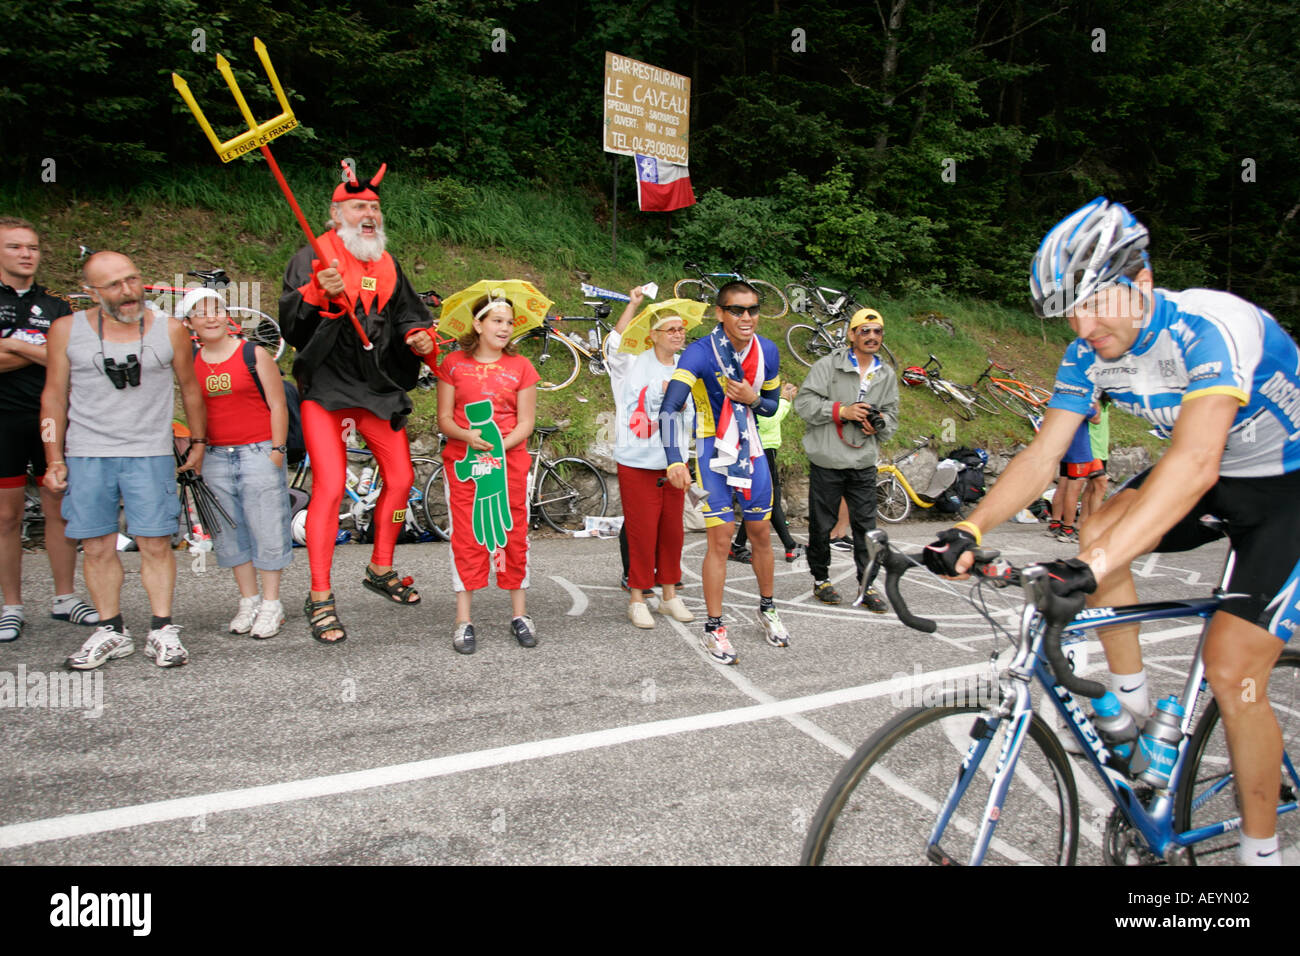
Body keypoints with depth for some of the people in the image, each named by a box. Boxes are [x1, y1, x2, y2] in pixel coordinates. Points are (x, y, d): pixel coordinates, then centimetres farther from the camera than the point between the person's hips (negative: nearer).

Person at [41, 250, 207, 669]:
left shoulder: (170, 330, 2)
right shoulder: (67, 330, 3)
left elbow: (190, 389, 13)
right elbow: (54, 396, 8)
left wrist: (198, 442, 15)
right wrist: (54, 458, 6)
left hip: (150, 454, -1)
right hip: (86, 456, 1)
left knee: (155, 544, -2)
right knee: (97, 548, 4)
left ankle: (162, 630, 7)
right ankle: (111, 630, 16)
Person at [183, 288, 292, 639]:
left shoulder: (253, 354, -3)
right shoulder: (189, 361, 8)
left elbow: (278, 405, -3)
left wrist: (277, 450, -8)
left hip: (259, 452, -4)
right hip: (215, 457, 4)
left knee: (266, 528, 1)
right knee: (230, 531, 9)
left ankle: (271, 603, 13)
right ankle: (248, 600, 22)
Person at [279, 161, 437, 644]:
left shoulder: (387, 265, 13)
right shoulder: (313, 259, -4)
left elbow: (407, 314, 22)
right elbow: (291, 325, -14)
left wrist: (421, 336, 0)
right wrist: (317, 294, -33)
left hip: (378, 388, 6)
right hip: (327, 390, -6)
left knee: (400, 479, 10)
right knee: (329, 488, -12)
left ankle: (381, 569, 30)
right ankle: (320, 598, -1)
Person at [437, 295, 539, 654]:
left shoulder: (520, 367, 7)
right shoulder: (454, 364, 5)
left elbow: (526, 422, 2)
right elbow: (444, 418, 2)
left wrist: (500, 446, -15)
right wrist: (469, 437, -18)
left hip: (510, 462, 1)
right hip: (463, 462, -1)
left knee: (513, 535, 4)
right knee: (466, 536, -1)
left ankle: (519, 614, 16)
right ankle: (464, 620, 7)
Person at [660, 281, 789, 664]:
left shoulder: (768, 351, -5)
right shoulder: (701, 353, -21)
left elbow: (772, 405, 8)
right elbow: (669, 408, -31)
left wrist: (753, 399, -15)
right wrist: (675, 460, -44)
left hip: (752, 450, 5)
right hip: (714, 452, -5)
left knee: (761, 534, 13)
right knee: (720, 541, -5)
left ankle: (767, 611, 34)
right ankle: (714, 629, 9)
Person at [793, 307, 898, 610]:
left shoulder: (886, 375, 13)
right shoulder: (829, 365, -3)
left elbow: (892, 414, 19)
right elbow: (804, 402, -9)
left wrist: (880, 423, -4)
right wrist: (841, 411, -18)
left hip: (863, 463, 4)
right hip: (827, 460, -4)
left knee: (866, 525, 3)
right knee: (821, 524, 5)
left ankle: (867, 586, 12)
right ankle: (820, 579, 22)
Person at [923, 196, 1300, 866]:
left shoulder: (1212, 327, -33)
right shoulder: (1090, 353, -11)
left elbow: (1195, 463, -46)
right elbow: (1042, 454, -14)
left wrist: (1095, 564, -56)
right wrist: (970, 528, -30)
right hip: (1220, 481, 7)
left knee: (1232, 672, -14)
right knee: (1100, 529, -17)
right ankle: (1135, 709, 1)